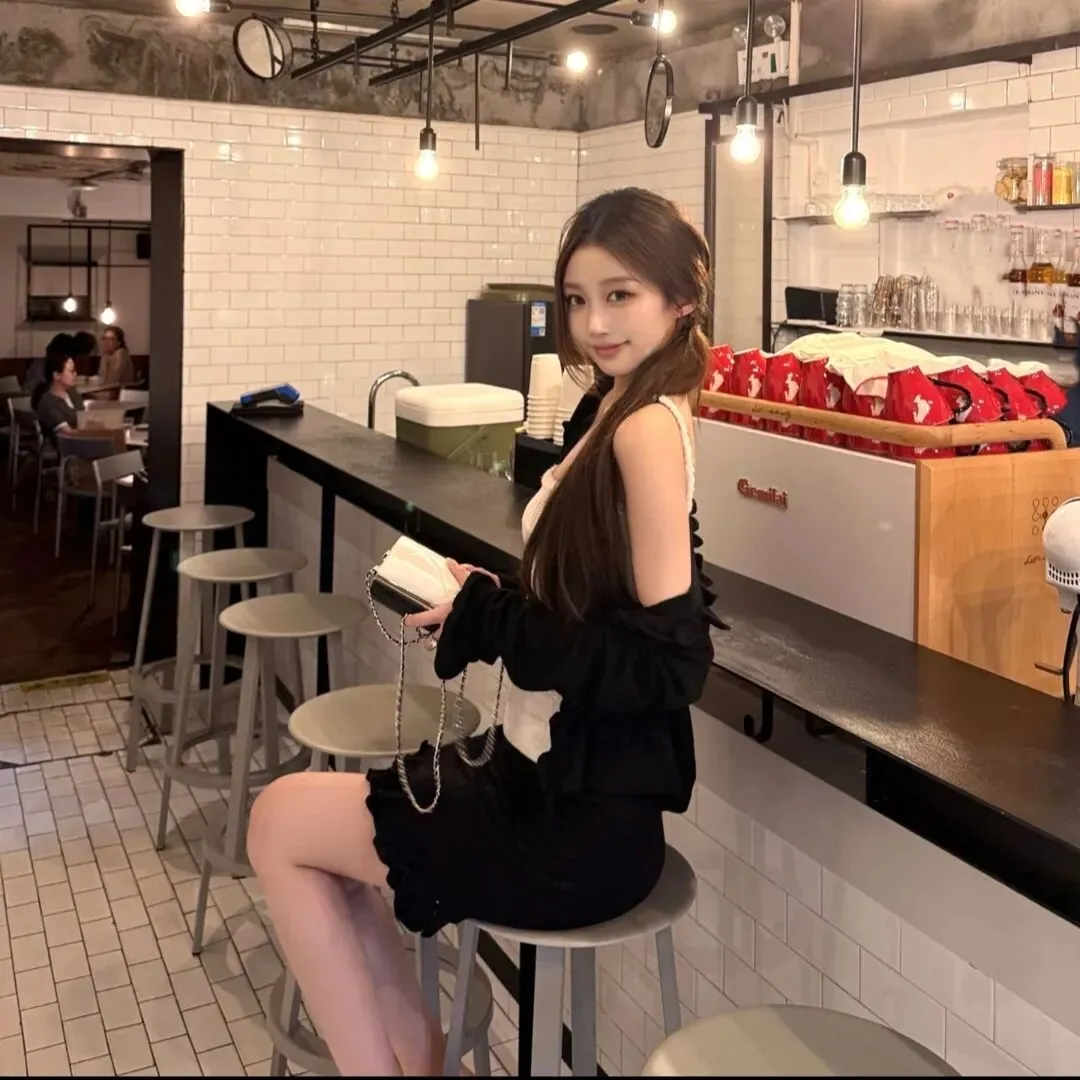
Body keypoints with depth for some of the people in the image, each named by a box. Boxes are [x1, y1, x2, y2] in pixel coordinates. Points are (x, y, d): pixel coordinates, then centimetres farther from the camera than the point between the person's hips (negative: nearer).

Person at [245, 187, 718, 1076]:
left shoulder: (647, 431, -20)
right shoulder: (617, 412, 7)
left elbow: (669, 660, -25)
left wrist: (490, 621, -17)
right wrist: (487, 602, -4)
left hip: (581, 822, -9)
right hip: (564, 780, 9)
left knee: (280, 824, 6)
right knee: (315, 829, 19)